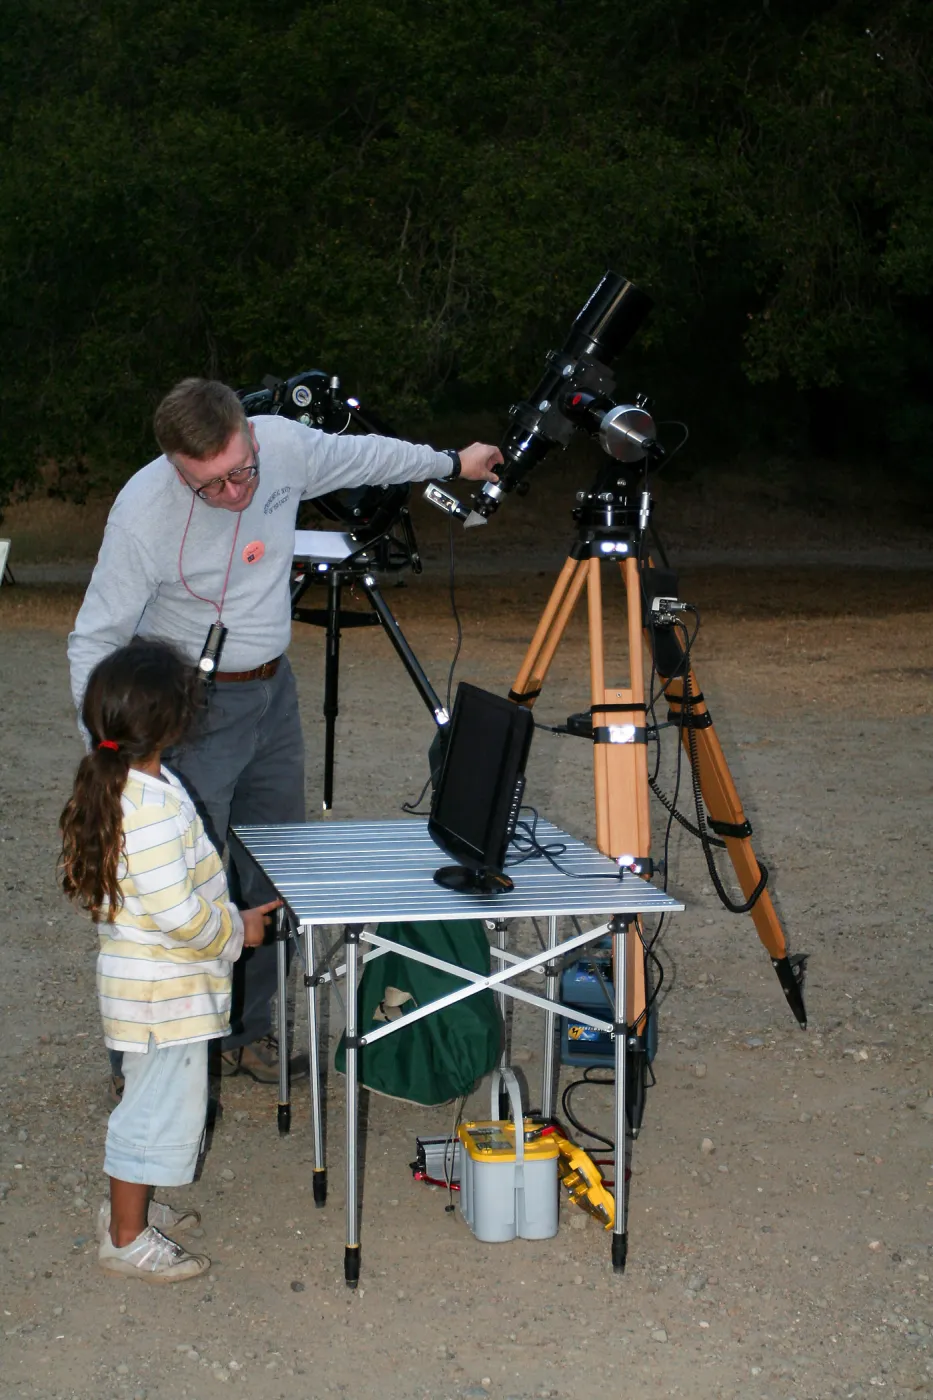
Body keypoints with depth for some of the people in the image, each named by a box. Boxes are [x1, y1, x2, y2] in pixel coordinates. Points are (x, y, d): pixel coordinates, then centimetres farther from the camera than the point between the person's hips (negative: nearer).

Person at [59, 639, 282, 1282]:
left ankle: (129, 1204, 40)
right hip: (165, 991, -10)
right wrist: (236, 931, -12)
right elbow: (176, 912, -29)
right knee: (160, 1107, 4)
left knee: (157, 1100, 24)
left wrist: (229, 917, 13)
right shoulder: (153, 806, -29)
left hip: (146, 978, 10)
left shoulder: (116, 786, 3)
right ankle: (126, 1238, 18)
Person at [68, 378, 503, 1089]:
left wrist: (452, 463, 25)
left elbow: (363, 454, 12)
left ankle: (246, 1031, 26)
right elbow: (95, 640, -18)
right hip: (194, 709, -6)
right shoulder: (143, 513, -25)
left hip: (274, 692, 6)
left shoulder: (285, 445, -11)